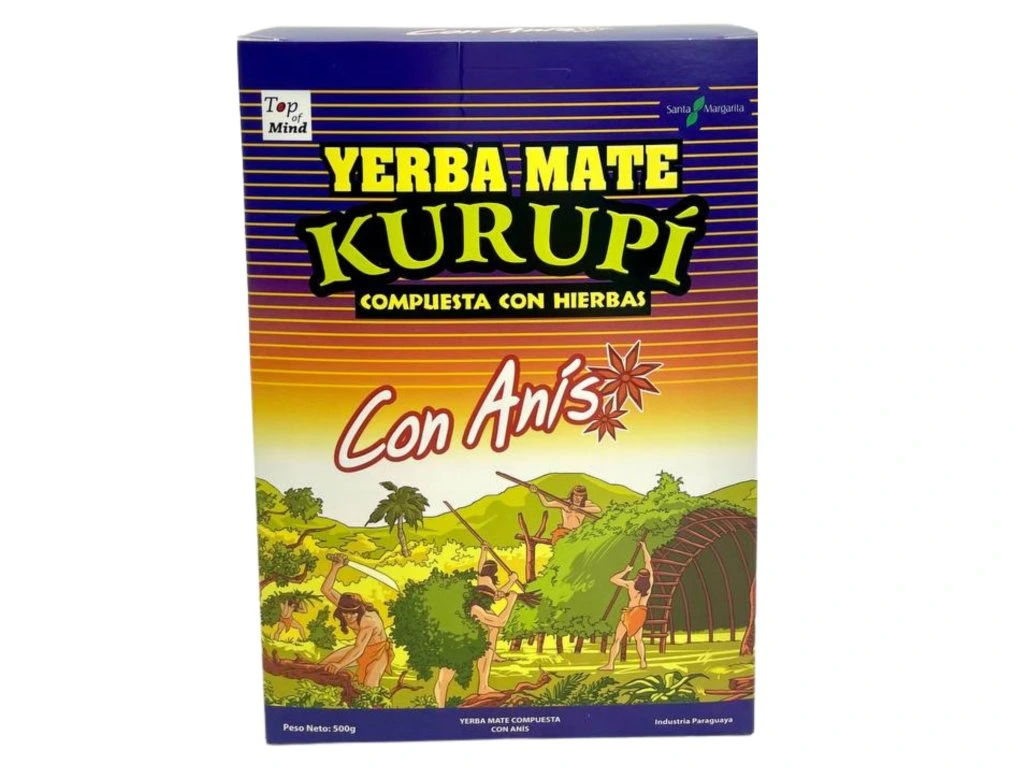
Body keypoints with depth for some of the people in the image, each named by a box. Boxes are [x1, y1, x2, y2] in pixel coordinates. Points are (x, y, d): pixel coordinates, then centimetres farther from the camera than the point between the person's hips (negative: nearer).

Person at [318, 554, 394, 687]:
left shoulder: (368, 620, -37)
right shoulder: (346, 606, -19)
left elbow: (359, 649, -44)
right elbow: (326, 590, -19)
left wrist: (340, 665, -57)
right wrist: (335, 568, -31)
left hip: (379, 650, -7)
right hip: (362, 648, 7)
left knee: (369, 685, -28)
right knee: (324, 666, -5)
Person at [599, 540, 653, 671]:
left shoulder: (630, 584, -19)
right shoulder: (649, 581, -10)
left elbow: (613, 579, -12)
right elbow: (648, 561, 1)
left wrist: (625, 570, -6)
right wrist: (644, 548, 10)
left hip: (630, 612, -4)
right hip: (641, 612, 5)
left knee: (617, 639, 0)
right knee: (639, 639, 20)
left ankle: (610, 664, -2)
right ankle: (643, 663, 15)